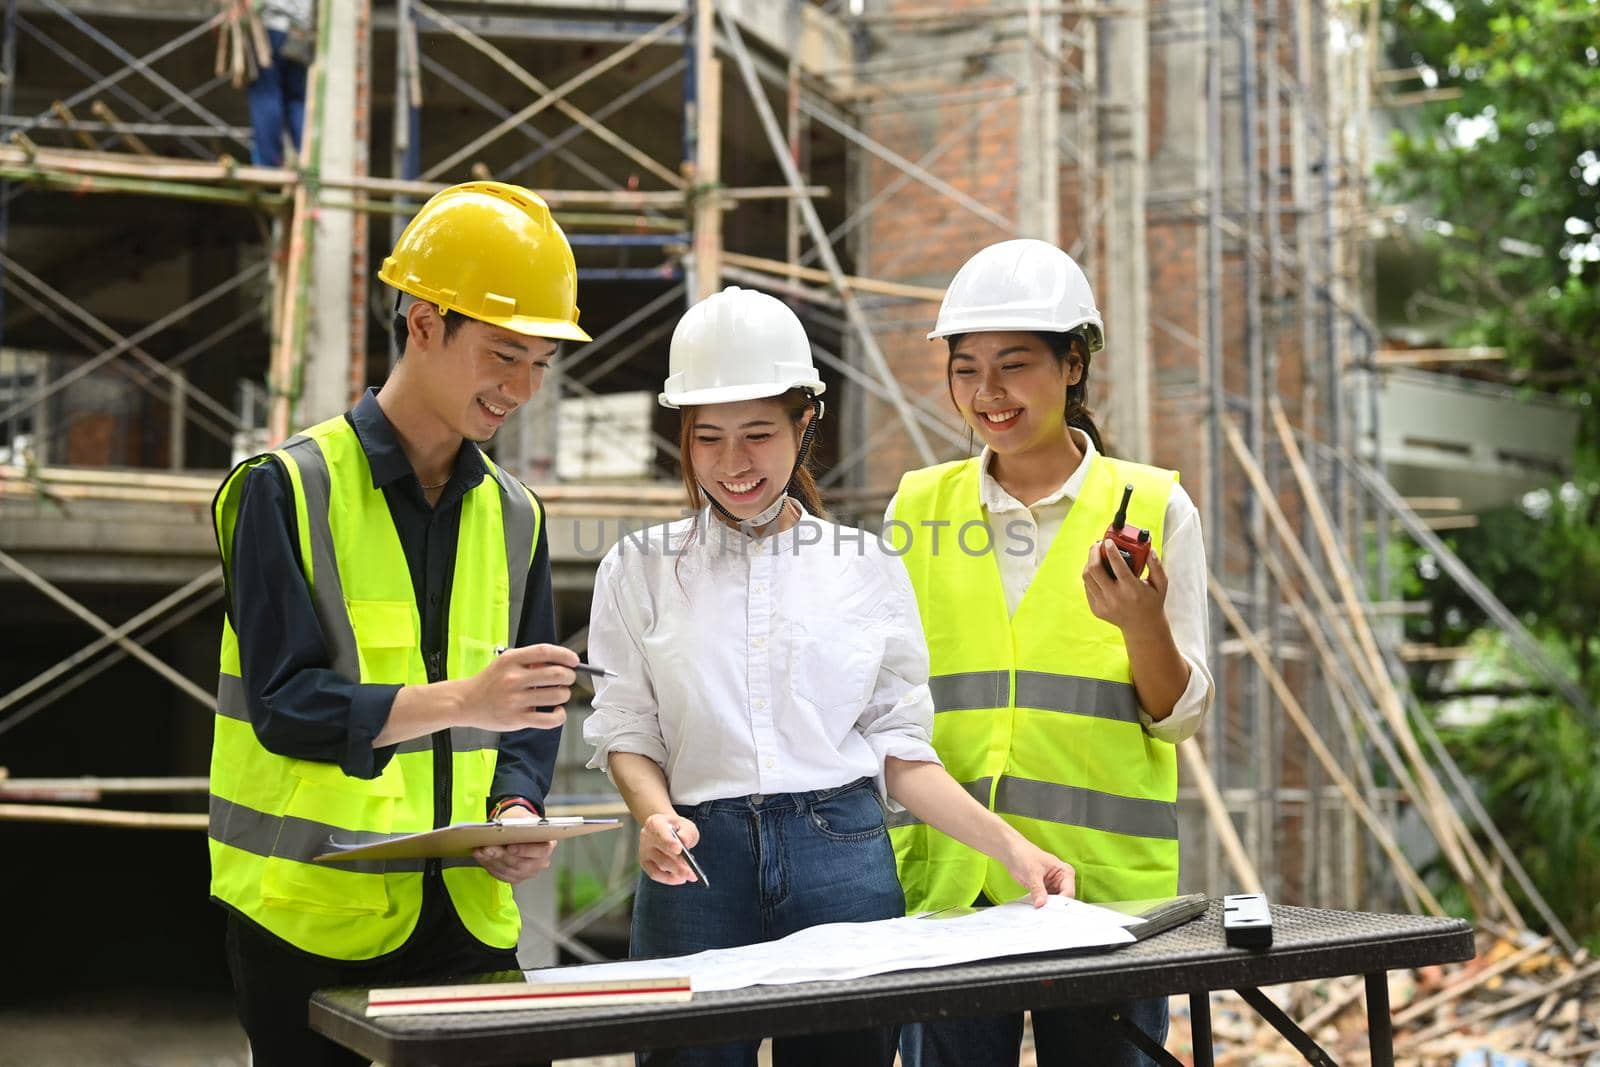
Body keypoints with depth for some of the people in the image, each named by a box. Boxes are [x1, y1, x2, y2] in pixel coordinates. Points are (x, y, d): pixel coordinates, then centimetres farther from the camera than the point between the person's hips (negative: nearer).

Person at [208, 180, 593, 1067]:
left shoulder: (513, 514, 11)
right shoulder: (289, 487, -6)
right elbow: (284, 704, -14)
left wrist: (516, 807, -6)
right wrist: (463, 699, -25)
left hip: (465, 909, 5)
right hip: (311, 915, -4)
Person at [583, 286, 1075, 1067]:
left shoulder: (869, 568, 9)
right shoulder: (640, 569, 8)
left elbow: (900, 750, 9)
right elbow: (626, 733, 5)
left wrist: (1009, 846, -2)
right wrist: (655, 815, -15)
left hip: (843, 860, 1)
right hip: (700, 863, 0)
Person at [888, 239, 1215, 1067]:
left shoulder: (1154, 504, 1)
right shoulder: (917, 508, 7)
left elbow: (1181, 718, 1)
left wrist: (1142, 622, -18)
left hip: (1103, 882, -1)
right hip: (946, 880, 2)